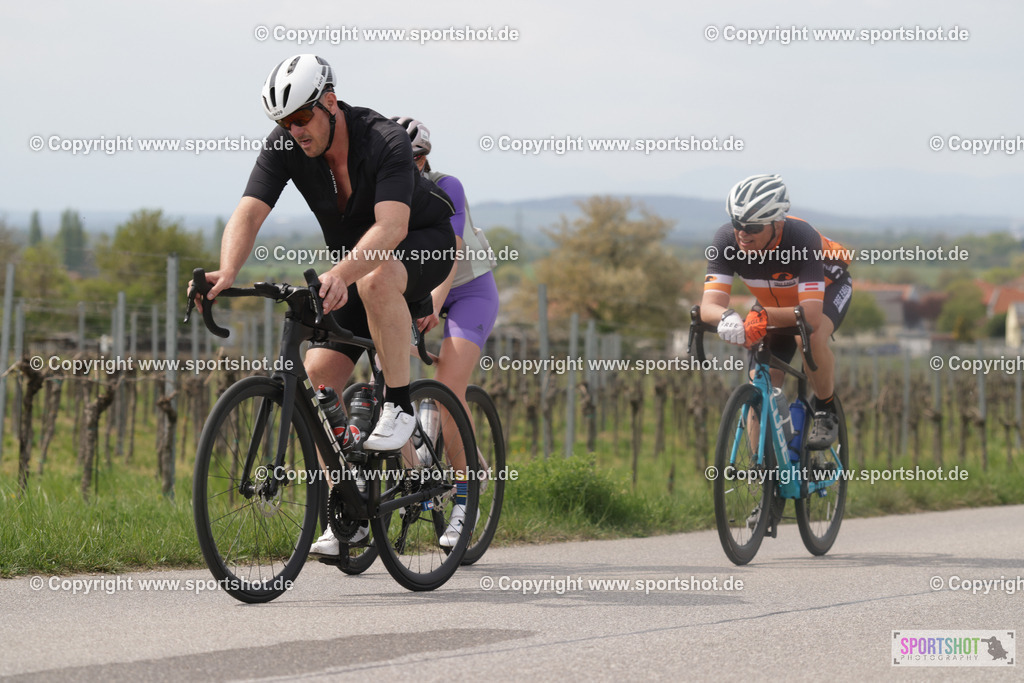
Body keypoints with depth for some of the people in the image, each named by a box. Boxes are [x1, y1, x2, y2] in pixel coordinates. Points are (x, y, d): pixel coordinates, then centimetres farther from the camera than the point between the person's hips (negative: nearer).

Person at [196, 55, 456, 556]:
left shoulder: (385, 142, -32)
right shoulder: (284, 147, -17)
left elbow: (391, 225, -45)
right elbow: (249, 213, -28)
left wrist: (340, 274, -62)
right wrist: (227, 274, -48)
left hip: (424, 244, -5)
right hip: (353, 263, 5)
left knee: (375, 279, -41)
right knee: (320, 372, -10)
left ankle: (399, 404, -24)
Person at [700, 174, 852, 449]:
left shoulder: (802, 239, -40)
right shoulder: (726, 241, -30)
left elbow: (811, 316, -48)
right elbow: (710, 304, -37)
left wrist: (765, 316, -64)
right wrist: (726, 318, -61)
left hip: (826, 289, -4)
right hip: (774, 301, 4)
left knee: (811, 337, -36)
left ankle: (826, 412, -11)